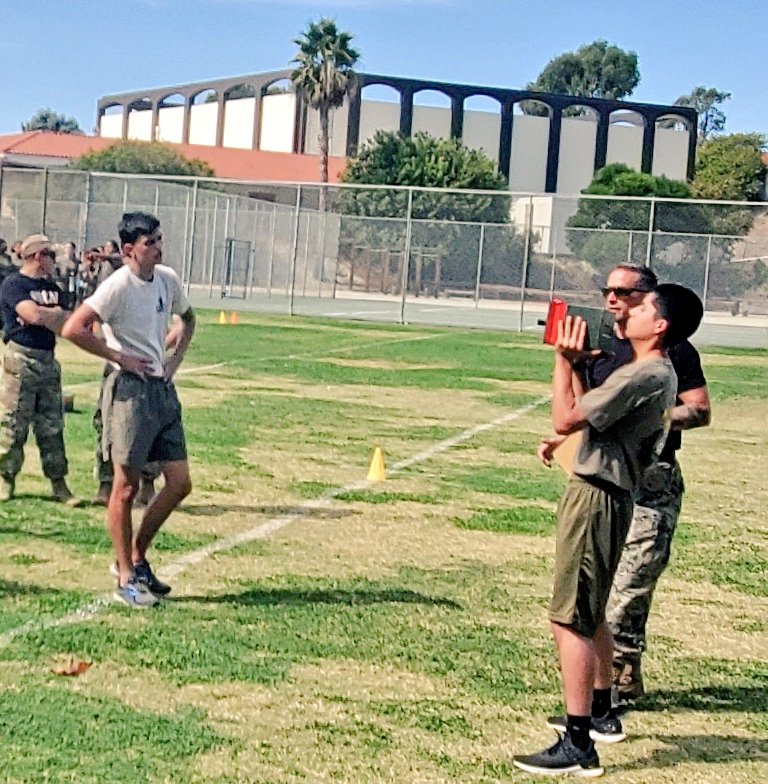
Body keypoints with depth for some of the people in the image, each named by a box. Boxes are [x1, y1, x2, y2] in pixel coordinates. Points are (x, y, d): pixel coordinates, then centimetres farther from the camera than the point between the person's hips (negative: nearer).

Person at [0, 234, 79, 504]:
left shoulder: (52, 288, 16)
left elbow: (63, 324, 11)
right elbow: (33, 315, -19)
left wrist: (45, 315, -9)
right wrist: (57, 314, -2)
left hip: (48, 360, 7)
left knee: (52, 426, 7)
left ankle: (58, 484, 11)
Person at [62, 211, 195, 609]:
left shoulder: (168, 279, 8)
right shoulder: (118, 286, -14)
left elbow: (188, 317, 27)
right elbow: (73, 329, -22)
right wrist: (120, 357, -16)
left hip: (163, 388, 8)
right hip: (130, 390, -7)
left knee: (180, 483, 6)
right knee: (126, 486, 0)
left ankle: (136, 558, 23)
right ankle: (126, 577, 11)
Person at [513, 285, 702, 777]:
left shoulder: (643, 376, -20)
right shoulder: (658, 374, 13)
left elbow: (566, 419, -21)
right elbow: (587, 412, 19)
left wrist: (564, 360, -10)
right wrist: (575, 362, 15)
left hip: (596, 497, -11)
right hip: (603, 495, 11)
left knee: (570, 621, -10)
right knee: (590, 615, 24)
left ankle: (578, 746, -9)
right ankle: (600, 709, 40)